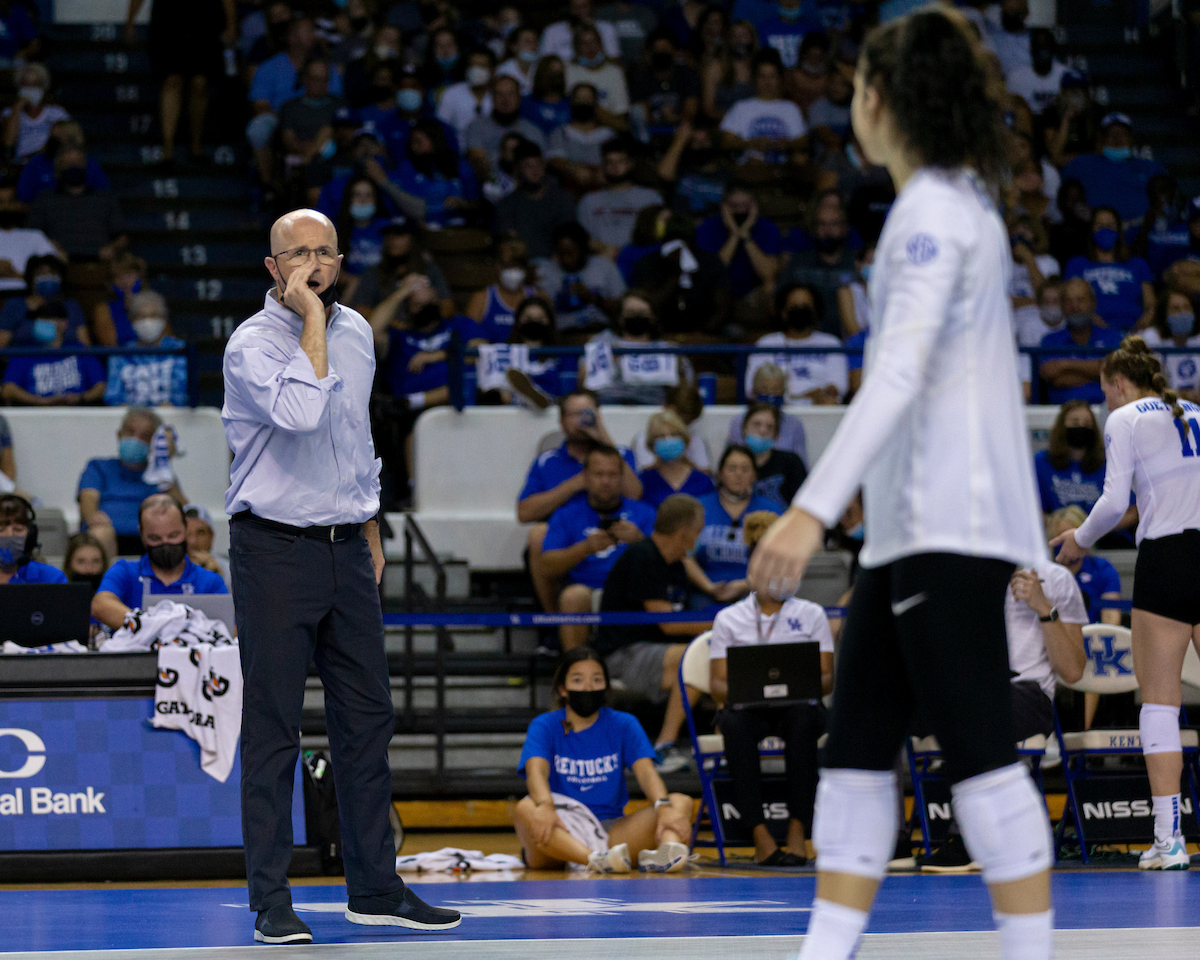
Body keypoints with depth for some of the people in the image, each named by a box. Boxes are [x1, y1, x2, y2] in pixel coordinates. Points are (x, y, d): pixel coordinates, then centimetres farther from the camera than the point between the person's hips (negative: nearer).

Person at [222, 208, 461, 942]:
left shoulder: (357, 333, 11)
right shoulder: (251, 345, -11)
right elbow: (301, 412, -30)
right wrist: (312, 320, -22)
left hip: (345, 550, 6)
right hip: (275, 549, -6)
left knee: (367, 717, 8)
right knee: (273, 729, -4)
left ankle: (375, 888, 16)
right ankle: (272, 902, -1)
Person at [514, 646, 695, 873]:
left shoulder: (624, 725, 12)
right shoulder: (544, 726, 6)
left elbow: (646, 771, -5)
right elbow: (536, 770, -14)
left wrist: (664, 806, -28)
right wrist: (545, 806, -39)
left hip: (611, 830, 2)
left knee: (681, 803, -19)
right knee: (524, 810, -35)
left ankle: (666, 852, -56)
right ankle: (594, 859, -60)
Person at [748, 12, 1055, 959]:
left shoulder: (934, 212, -12)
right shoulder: (960, 204, 17)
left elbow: (900, 373, -23)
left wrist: (814, 509, -29)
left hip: (949, 524, -10)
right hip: (911, 525, 10)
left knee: (980, 753, -9)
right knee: (858, 748, 8)